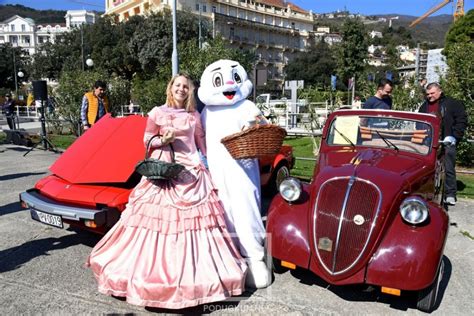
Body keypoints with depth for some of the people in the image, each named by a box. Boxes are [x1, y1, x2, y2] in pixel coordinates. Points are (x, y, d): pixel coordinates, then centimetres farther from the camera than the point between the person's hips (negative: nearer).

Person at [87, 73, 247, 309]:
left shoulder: (194, 115, 11)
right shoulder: (157, 113, 4)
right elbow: (147, 139, 8)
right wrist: (163, 141, -11)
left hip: (191, 170, 2)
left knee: (193, 216, -1)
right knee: (159, 216, -3)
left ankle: (194, 271, 10)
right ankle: (157, 268, 11)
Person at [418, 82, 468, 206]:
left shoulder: (453, 103, 4)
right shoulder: (424, 106, 17)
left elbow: (462, 121, 1)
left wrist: (454, 136, -8)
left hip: (446, 143, -4)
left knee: (448, 169, -2)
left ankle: (450, 195, 4)